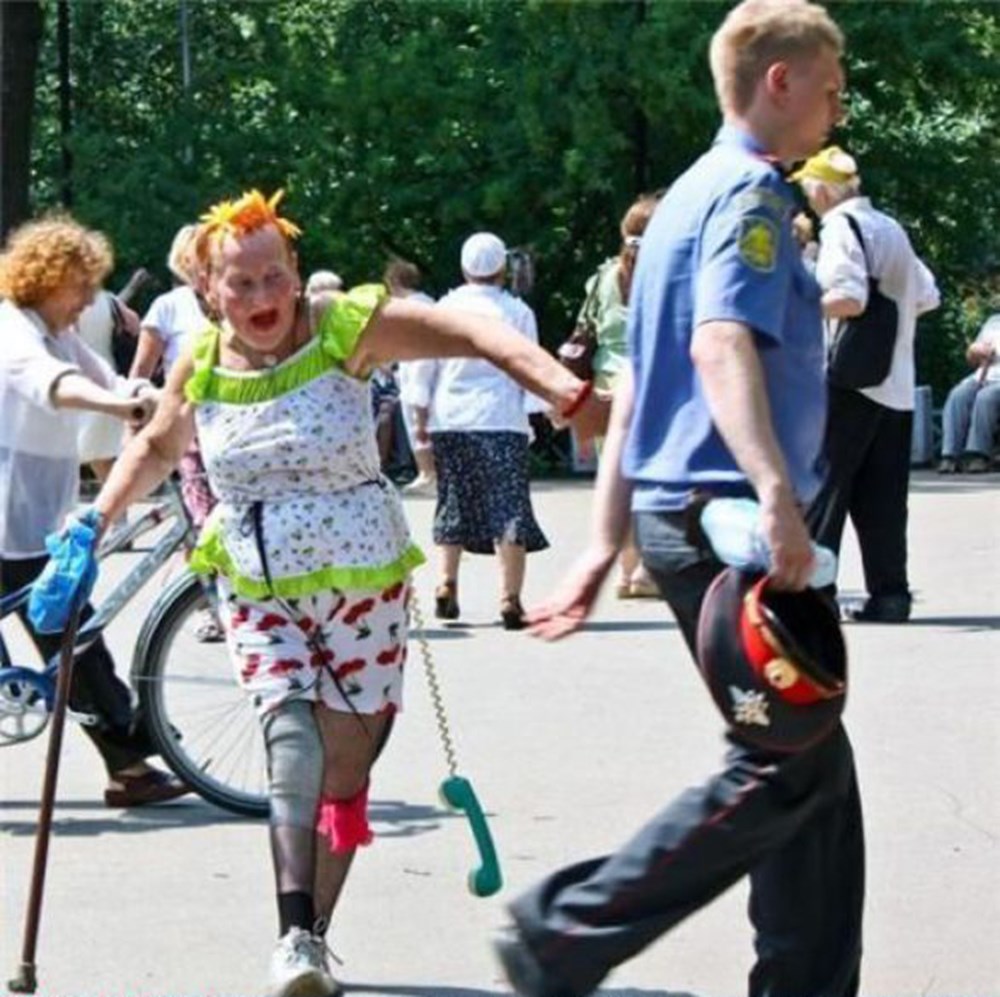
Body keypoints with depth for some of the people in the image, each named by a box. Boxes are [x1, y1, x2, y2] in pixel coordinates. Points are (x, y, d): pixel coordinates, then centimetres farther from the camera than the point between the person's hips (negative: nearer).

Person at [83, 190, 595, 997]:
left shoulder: (344, 329, -12)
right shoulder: (199, 368, 0)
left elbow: (472, 334, -21)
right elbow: (156, 448, 22)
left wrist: (569, 393, -35)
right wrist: (100, 518, 10)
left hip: (362, 585, -1)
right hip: (258, 590, 1)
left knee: (344, 773, 6)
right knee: (292, 733, -23)